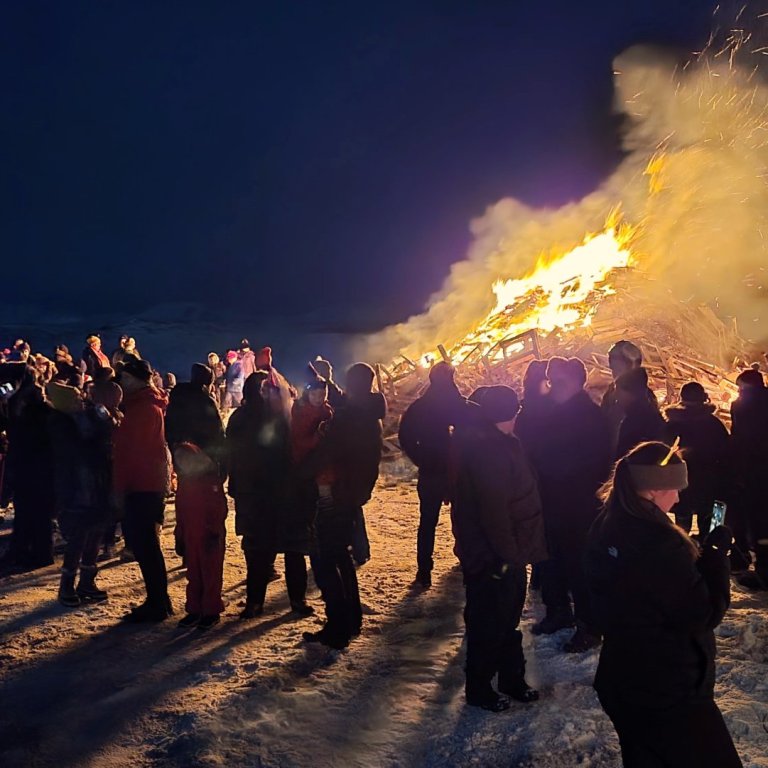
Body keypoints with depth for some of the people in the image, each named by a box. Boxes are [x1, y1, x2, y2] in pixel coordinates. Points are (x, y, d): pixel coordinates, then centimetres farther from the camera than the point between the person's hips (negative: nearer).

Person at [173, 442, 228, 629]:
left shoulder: (212, 479, -10)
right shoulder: (184, 483, 11)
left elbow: (219, 508, -13)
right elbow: (180, 511, 16)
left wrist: (215, 532, -16)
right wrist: (180, 534, 12)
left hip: (209, 535, -7)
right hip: (190, 536, 7)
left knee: (211, 573, 0)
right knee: (193, 574, 11)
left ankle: (211, 611, 7)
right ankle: (194, 609, 19)